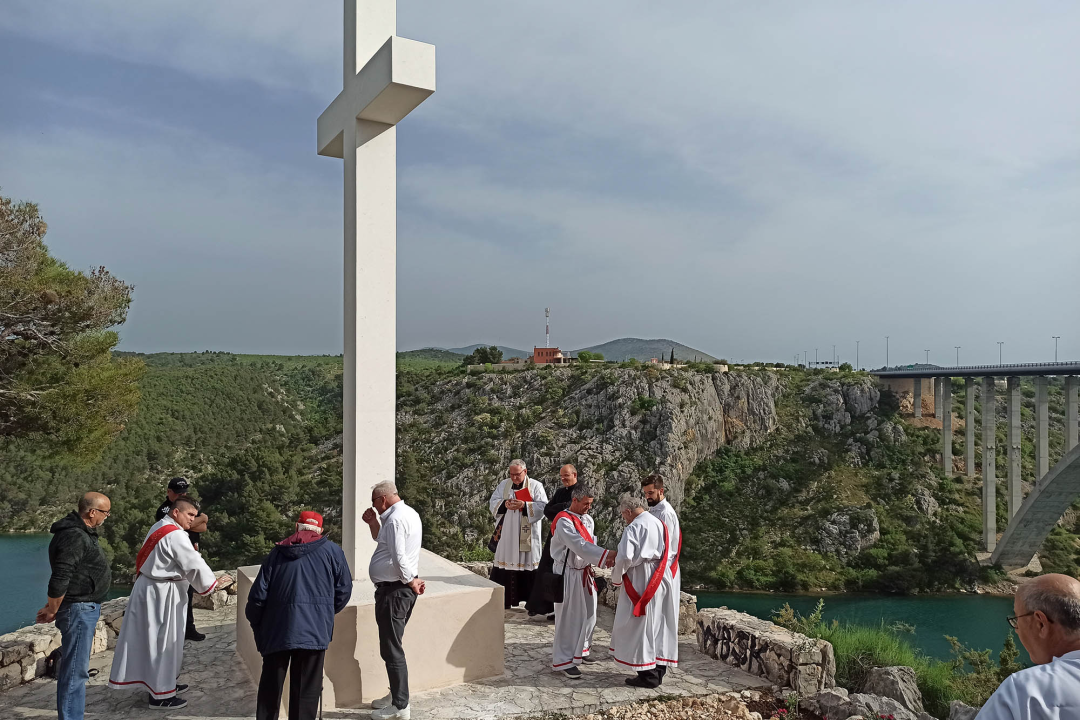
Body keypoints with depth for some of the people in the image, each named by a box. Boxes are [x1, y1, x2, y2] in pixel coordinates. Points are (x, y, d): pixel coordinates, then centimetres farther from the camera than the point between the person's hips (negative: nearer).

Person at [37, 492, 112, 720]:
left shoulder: (81, 532, 13)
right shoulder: (74, 537, -21)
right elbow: (60, 578, -25)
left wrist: (54, 607, 21)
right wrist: (52, 610, -13)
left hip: (85, 608, 11)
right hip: (78, 609, -11)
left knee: (74, 667, 18)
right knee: (75, 670, -6)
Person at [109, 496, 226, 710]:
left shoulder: (160, 527, 9)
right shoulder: (175, 535, -23)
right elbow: (194, 564, -20)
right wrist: (213, 583, -8)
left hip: (152, 588, 10)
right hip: (160, 594, -10)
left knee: (155, 639, 18)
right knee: (162, 641, -1)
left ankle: (163, 683, 29)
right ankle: (160, 694, 8)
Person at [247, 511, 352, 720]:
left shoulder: (277, 552, 10)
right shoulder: (332, 551, 6)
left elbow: (258, 594, 6)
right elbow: (343, 591, 6)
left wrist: (256, 625, 21)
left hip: (277, 629, 2)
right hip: (314, 630, -2)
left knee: (270, 687, 15)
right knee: (306, 688, 6)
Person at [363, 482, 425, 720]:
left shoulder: (395, 519, -19)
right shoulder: (408, 513, 13)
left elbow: (399, 557, -25)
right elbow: (385, 541, 23)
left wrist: (410, 581, -11)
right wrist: (374, 523, 8)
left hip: (393, 590, -10)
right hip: (402, 589, 10)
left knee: (391, 649, -2)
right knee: (393, 646, 19)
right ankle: (396, 695, 30)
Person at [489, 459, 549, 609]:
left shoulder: (535, 486, 0)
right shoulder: (503, 485, 10)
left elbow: (543, 506, -8)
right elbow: (493, 503, 9)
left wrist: (524, 505, -21)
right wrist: (504, 504, -12)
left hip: (527, 534, -3)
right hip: (507, 534, 3)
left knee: (527, 562, -1)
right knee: (505, 562, 1)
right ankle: (503, 598, 9)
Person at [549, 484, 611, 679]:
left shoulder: (587, 520, 7)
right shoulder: (564, 521, -20)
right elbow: (579, 545, -28)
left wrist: (591, 565, 0)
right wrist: (605, 554, -32)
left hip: (584, 573, 8)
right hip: (568, 574, -8)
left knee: (588, 614, 15)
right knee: (568, 617, -2)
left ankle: (579, 650, 33)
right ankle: (563, 661, 9)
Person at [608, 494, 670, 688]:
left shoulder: (633, 528, -15)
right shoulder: (659, 524, 10)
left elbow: (625, 557, -21)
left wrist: (616, 577, -5)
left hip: (638, 583, -8)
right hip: (657, 582, 8)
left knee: (638, 626, 1)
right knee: (652, 625, 16)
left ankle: (648, 674, 3)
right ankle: (654, 671, 21)